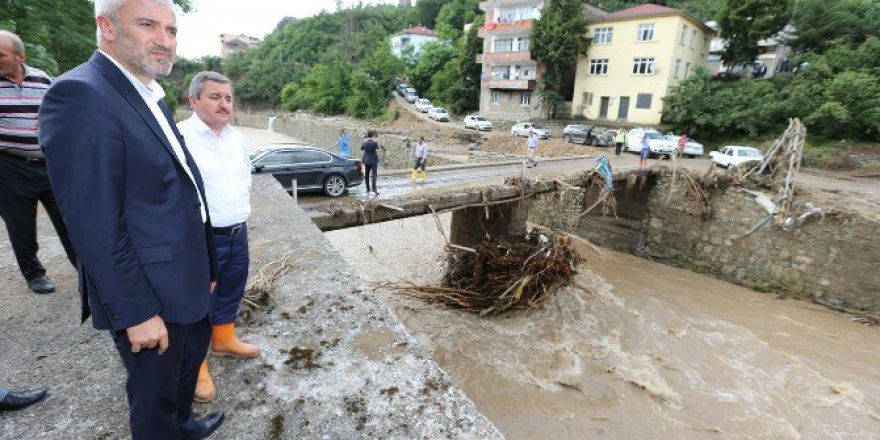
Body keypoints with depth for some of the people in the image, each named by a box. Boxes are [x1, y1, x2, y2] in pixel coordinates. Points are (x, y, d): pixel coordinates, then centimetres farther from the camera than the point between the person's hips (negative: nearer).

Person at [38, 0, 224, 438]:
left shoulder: (151, 98, 9)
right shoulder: (80, 95, -20)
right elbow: (97, 227, -23)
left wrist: (204, 267, 14)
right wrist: (137, 312, -20)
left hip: (183, 280, 9)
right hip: (148, 293, -9)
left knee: (194, 349, 28)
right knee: (155, 395, 13)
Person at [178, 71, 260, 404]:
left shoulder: (236, 137, 9)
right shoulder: (181, 136, -15)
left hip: (238, 233, 8)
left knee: (231, 291, 22)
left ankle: (224, 341, 44)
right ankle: (196, 367, 22)